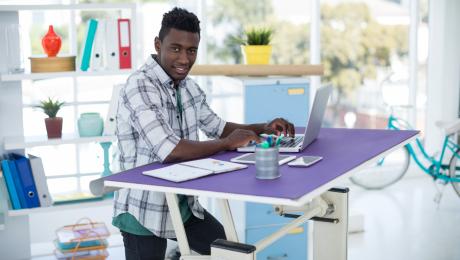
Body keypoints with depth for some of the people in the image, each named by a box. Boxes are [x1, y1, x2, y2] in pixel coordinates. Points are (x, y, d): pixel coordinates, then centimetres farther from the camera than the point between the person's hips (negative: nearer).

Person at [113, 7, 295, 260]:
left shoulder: (188, 86, 5)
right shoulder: (139, 86, -21)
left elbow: (217, 127, 19)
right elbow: (170, 151, -30)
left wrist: (263, 128, 3)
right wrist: (227, 143, -17)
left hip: (184, 203, 8)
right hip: (144, 211, -7)